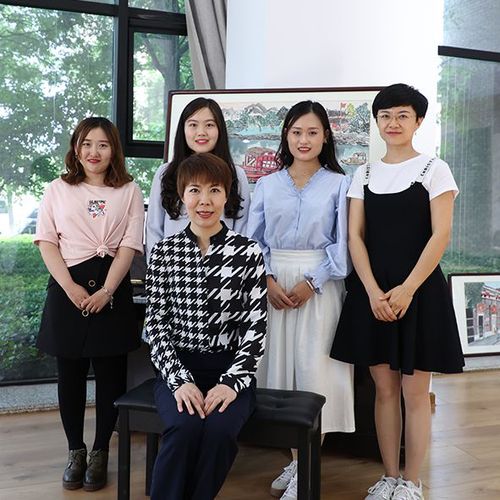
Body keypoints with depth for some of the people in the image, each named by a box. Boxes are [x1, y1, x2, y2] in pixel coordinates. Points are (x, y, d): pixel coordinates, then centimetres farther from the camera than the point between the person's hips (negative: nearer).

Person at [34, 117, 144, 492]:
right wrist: (71, 288, -11)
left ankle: (100, 452, 20)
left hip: (112, 290, -1)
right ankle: (75, 451, 24)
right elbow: (46, 242, 2)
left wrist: (105, 291, -13)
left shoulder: (129, 191, 6)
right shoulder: (57, 189, 9)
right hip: (67, 288, 1)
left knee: (111, 373, 4)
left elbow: (129, 246, -2)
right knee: (70, 374, 8)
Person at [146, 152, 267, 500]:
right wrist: (179, 380, -10)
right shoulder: (163, 252, 5)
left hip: (230, 371, 0)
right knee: (186, 427, -28)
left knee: (219, 430, -28)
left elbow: (257, 326, -2)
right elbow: (157, 323, 2)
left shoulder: (248, 252, -1)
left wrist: (232, 382, -14)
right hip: (177, 369, 1)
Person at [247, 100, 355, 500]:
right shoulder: (267, 185, 10)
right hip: (273, 284, 3)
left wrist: (311, 283, -13)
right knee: (278, 366, 4)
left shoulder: (339, 184, 3)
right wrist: (268, 281, -7)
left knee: (314, 370, -4)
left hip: (320, 285, -3)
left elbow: (343, 245, -3)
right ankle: (296, 459, 20)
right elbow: (254, 240, 8)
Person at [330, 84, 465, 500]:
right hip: (372, 291, 3)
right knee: (384, 388, 9)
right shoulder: (364, 174, 9)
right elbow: (355, 236, 3)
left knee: (415, 391, 5)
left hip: (419, 289, -3)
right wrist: (373, 292, -10)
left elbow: (441, 235, -7)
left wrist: (406, 290, -15)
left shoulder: (434, 169, 0)